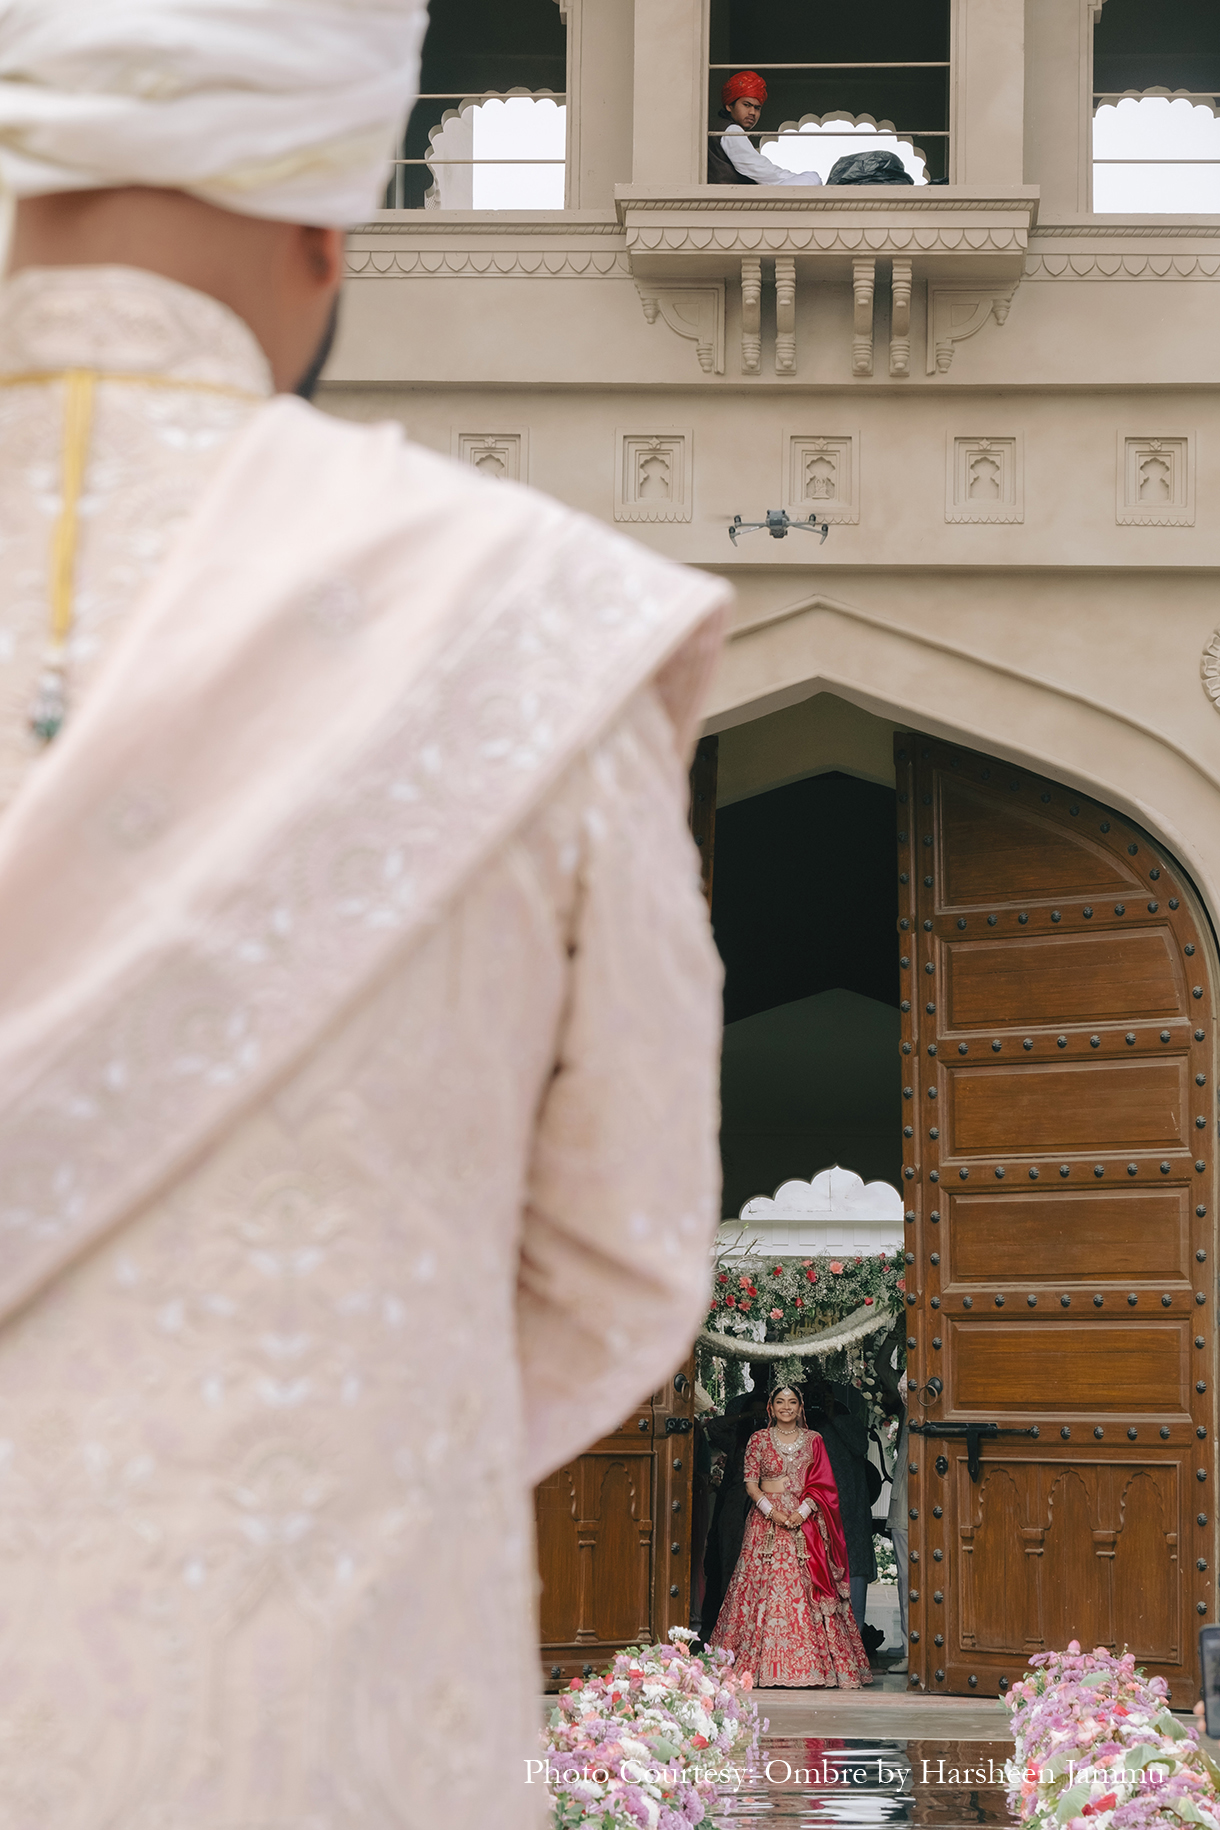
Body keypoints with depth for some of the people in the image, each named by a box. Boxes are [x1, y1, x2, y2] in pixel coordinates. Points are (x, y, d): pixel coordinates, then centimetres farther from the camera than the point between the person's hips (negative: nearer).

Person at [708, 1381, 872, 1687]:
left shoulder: (813, 1440, 10)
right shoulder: (759, 1439, 8)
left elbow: (822, 1485, 4)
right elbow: (750, 1484, 3)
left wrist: (803, 1511, -11)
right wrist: (771, 1510, -11)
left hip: (805, 1521, 0)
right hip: (767, 1521, 0)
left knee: (807, 1589, -6)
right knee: (765, 1587, -7)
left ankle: (812, 1662, -6)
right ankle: (762, 1663, -6)